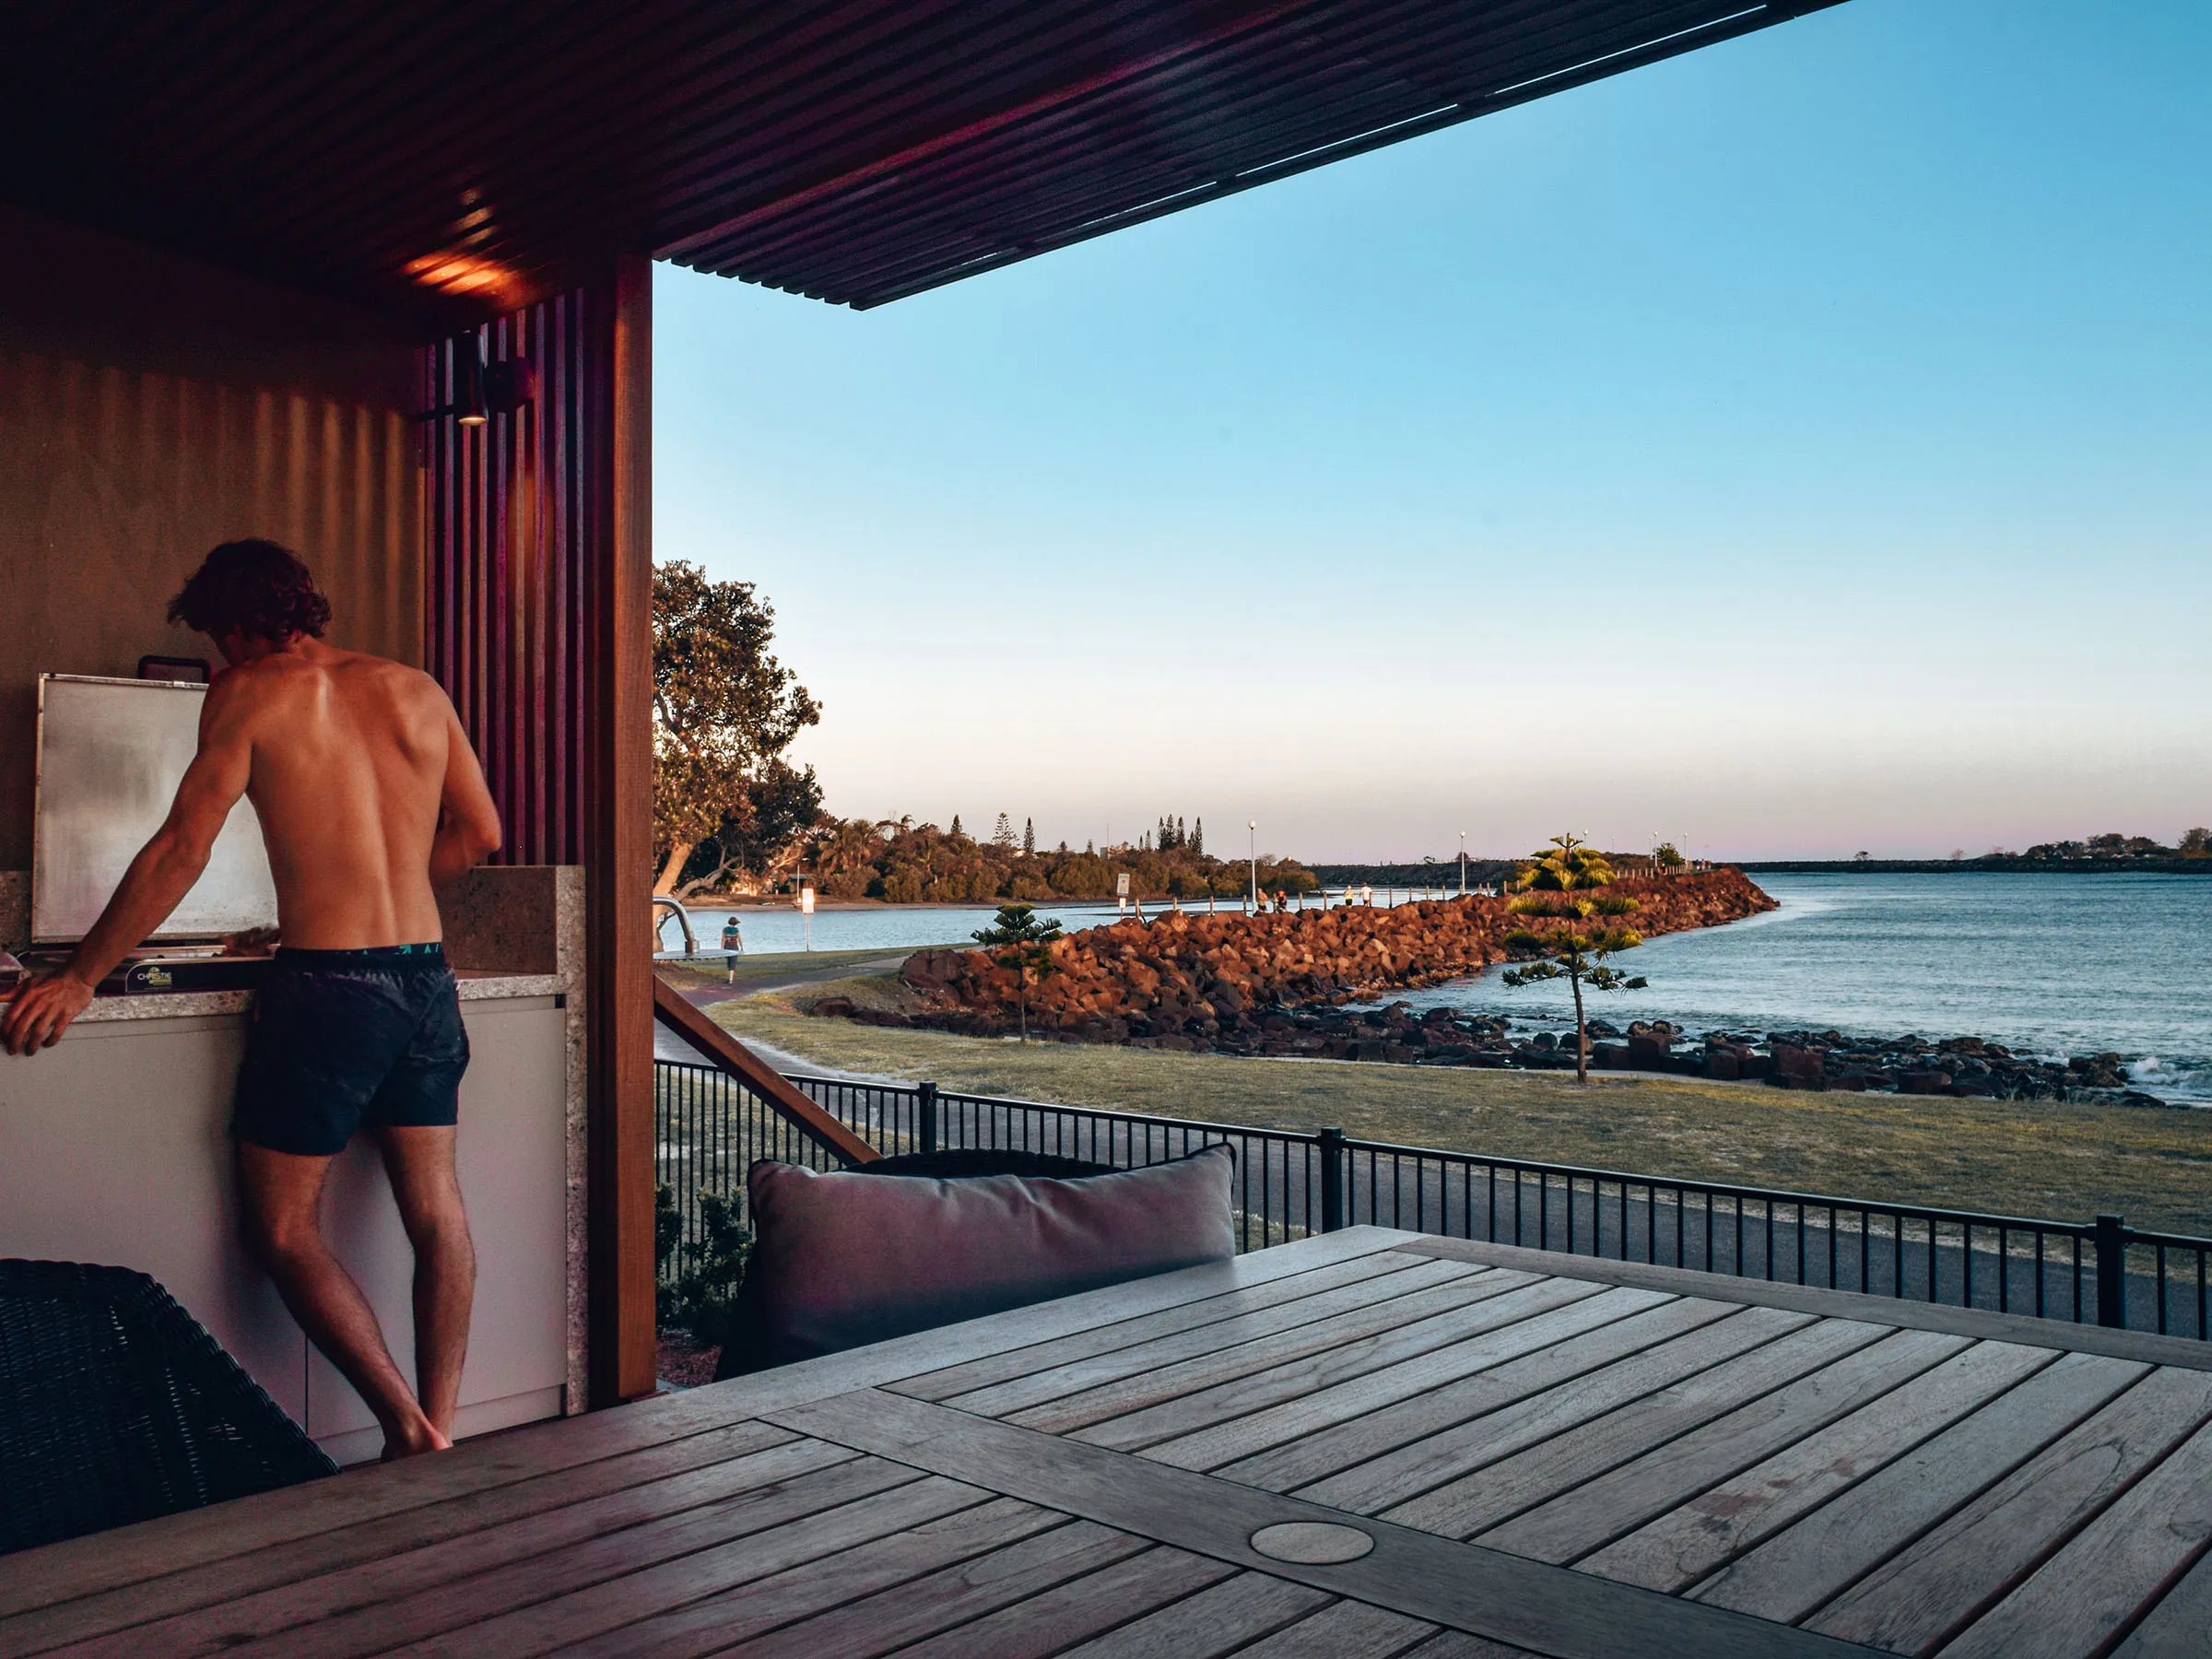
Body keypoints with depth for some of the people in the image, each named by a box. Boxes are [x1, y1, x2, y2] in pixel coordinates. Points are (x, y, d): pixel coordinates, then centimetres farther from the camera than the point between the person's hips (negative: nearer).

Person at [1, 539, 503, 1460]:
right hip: (425, 978, 6)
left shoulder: (251, 695, -2)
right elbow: (479, 833, 15)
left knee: (282, 1227, 6)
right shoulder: (416, 689, 10)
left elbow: (181, 849, -5)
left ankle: (405, 1426, 0)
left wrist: (78, 978, 3)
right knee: (436, 1211, 11)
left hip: (325, 985, -5)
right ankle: (437, 1437, 14)